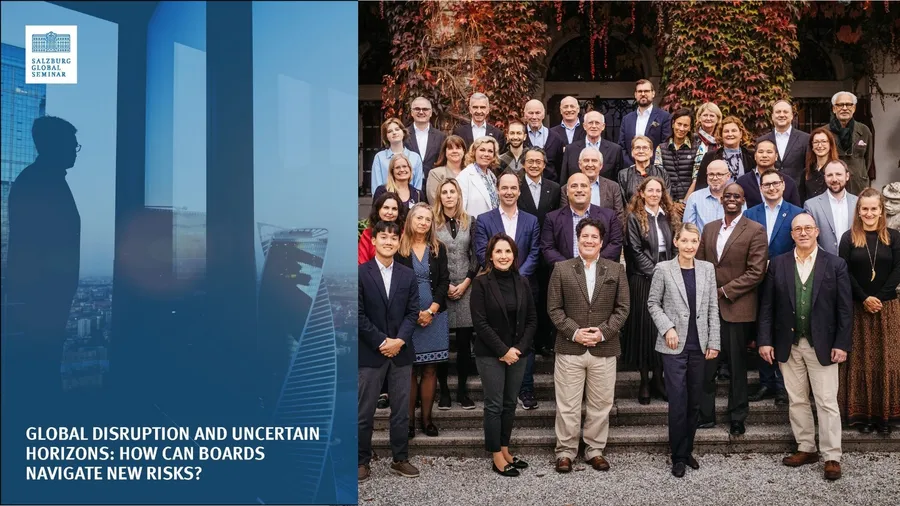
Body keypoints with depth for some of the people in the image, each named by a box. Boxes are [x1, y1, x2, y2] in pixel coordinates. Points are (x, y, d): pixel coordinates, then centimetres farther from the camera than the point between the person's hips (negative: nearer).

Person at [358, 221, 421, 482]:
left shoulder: (408, 275, 8)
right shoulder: (360, 273, -4)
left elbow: (412, 312, 4)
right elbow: (358, 315, -8)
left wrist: (399, 340, -11)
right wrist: (381, 342, -13)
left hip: (401, 351, 3)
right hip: (370, 352, -3)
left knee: (401, 410, 9)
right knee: (365, 411, 4)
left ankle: (400, 459, 20)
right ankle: (361, 461, 15)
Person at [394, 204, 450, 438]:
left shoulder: (438, 248, 8)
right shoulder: (399, 249, 0)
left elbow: (444, 281, 2)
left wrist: (431, 310, -9)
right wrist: (414, 313, -11)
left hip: (435, 316, 2)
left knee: (430, 369, 5)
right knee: (409, 369, 2)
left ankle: (427, 418, 12)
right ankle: (409, 419, 9)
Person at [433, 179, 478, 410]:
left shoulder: (469, 222, 9)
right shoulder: (433, 223, 3)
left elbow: (475, 256, 6)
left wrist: (465, 283, -4)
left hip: (465, 287, 2)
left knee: (464, 341, 2)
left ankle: (463, 390, 13)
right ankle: (443, 390, 12)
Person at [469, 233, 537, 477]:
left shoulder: (522, 282, 5)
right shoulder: (482, 283, -8)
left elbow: (532, 319, 6)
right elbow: (480, 322, -12)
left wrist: (520, 348, -6)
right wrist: (503, 350, -14)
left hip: (517, 353, 4)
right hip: (490, 354, -4)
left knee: (510, 404, 11)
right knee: (494, 405, 0)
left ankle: (505, 450, 22)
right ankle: (497, 457, 9)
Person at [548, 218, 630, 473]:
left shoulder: (616, 270, 6)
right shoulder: (561, 269, 3)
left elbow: (622, 308, 3)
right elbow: (554, 308, 0)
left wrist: (603, 332, -10)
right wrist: (574, 332, -11)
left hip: (604, 349, 1)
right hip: (569, 348, -1)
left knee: (600, 404, 10)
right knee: (567, 405, 4)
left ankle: (595, 450, 24)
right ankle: (565, 451, 16)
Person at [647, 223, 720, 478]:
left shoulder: (707, 269, 5)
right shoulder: (663, 269, -4)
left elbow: (713, 308, 6)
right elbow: (653, 303, 1)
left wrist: (713, 342, 2)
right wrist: (667, 328, -12)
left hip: (699, 346, 3)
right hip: (674, 346, -3)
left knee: (694, 401, 10)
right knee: (678, 401, -3)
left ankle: (688, 450, 25)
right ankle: (678, 456, 10)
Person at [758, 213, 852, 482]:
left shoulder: (835, 265, -1)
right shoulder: (778, 264, 3)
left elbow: (844, 308, -2)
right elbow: (767, 306, 2)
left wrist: (841, 344, -8)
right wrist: (765, 340, -3)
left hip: (822, 345, -2)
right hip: (788, 345, 2)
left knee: (827, 402, 1)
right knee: (797, 400, 11)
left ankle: (832, 457, 10)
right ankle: (806, 449, 24)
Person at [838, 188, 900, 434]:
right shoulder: (849, 238, 2)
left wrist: (880, 297, -13)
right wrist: (864, 299, -13)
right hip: (858, 307, -1)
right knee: (861, 360, 3)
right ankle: (862, 412, 10)